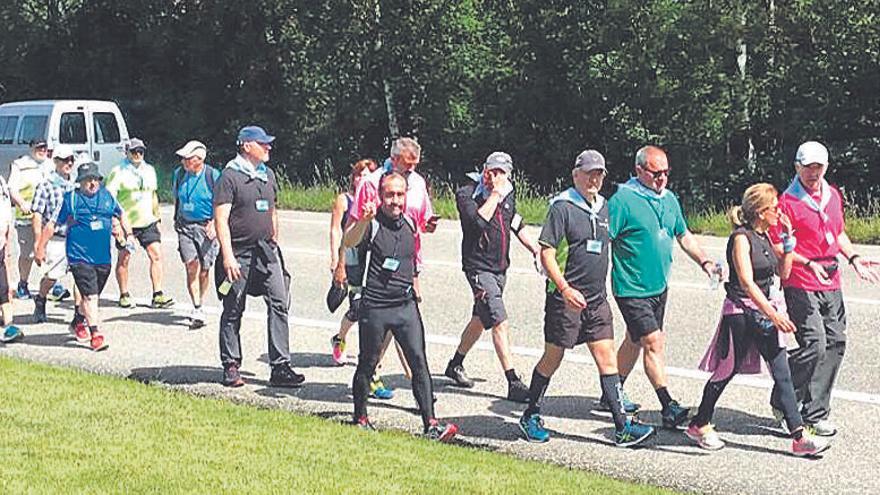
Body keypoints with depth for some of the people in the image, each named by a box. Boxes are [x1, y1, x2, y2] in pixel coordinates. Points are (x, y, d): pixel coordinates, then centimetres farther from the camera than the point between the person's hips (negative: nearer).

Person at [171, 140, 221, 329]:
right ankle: (197, 309, -13)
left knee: (204, 270, 5)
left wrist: (214, 223, -15)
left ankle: (199, 305, 24)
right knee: (192, 266, -12)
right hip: (185, 226, 2)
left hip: (207, 227, -2)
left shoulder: (213, 176, -9)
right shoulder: (179, 174, 5)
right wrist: (176, 220, 23)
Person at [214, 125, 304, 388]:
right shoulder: (230, 176, -8)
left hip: (266, 252, 6)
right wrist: (227, 255, -19)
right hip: (239, 252, -6)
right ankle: (231, 366, 15)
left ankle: (280, 366, -5)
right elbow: (221, 219, -13)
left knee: (279, 302, -5)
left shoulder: (268, 175, 14)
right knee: (233, 310, 4)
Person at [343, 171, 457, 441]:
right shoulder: (372, 225, -9)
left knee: (419, 361, -5)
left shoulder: (409, 223, 10)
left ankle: (431, 424, -8)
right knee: (367, 364, 7)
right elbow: (348, 242, -30)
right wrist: (363, 221, -46)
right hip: (375, 306, -4)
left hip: (406, 305, 4)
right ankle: (360, 418, 24)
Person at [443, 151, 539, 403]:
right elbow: (478, 220, -29)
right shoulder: (467, 194, -12)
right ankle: (514, 384, -19)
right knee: (500, 323, -16)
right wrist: (496, 195, -22)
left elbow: (516, 224, 23)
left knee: (480, 319, 20)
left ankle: (455, 365, 39)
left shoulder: (509, 193, 8)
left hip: (500, 267, 8)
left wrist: (535, 249, 21)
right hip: (479, 267, -8)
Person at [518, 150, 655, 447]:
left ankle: (622, 427, -1)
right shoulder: (562, 207, -10)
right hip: (565, 298, -6)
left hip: (597, 299, 6)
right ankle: (530, 417, 21)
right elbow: (546, 253, -14)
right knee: (553, 358, 5)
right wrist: (564, 288, -24)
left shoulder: (603, 207, 12)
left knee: (607, 357, 1)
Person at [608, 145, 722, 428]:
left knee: (635, 340, 18)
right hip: (632, 289, -8)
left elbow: (684, 236, 20)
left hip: (659, 287, 8)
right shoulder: (622, 200, -15)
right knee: (654, 342, -12)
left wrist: (704, 262, 7)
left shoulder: (669, 199, 9)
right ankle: (668, 407, -12)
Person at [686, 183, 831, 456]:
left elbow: (782, 272, 15)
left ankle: (799, 436, -1)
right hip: (741, 312, -8)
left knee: (782, 374, 1)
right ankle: (699, 425, 23)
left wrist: (788, 239, 5)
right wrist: (773, 314, -25)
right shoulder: (741, 237, -14)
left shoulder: (764, 237, 11)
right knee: (727, 371, 5)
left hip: (765, 311, 8)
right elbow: (746, 282, -21)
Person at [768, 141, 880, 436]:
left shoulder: (833, 195, 13)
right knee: (814, 345, -14)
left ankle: (815, 412, 13)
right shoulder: (787, 202, -9)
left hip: (831, 285, 7)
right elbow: (777, 248, -11)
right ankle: (782, 404, 5)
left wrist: (853, 258, 11)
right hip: (801, 287, -7)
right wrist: (808, 263, -22)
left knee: (836, 344, 5)